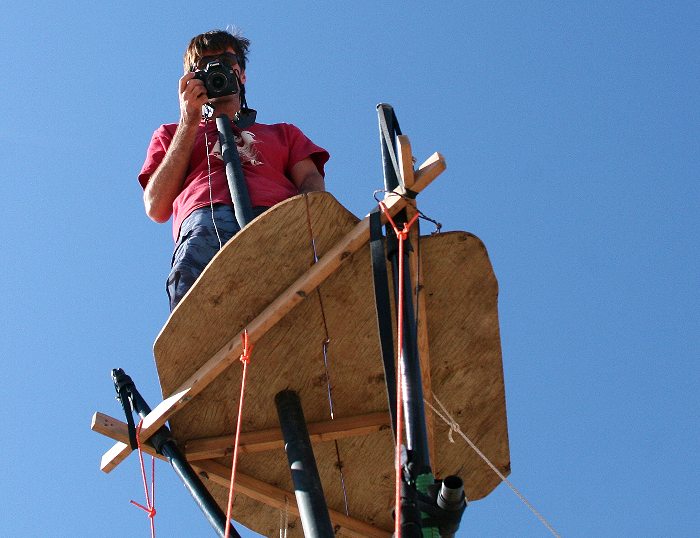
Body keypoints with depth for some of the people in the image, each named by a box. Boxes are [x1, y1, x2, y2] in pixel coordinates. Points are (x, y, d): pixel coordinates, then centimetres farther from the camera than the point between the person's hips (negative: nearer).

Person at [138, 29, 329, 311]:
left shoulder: (283, 133, 41)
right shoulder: (171, 134, 39)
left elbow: (312, 181, 20)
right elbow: (156, 209, 21)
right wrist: (189, 123, 21)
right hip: (206, 222, -1)